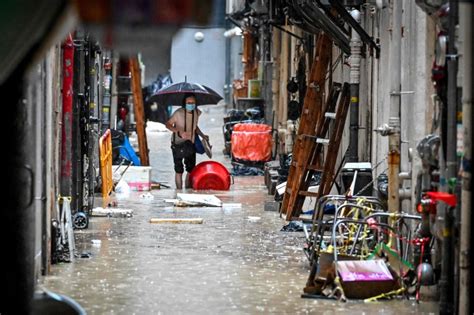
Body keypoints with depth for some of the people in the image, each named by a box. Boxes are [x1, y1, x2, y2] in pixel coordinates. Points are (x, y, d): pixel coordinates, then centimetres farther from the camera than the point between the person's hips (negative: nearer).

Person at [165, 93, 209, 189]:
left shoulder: (197, 113, 1)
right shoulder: (178, 113, -17)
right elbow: (168, 124, -16)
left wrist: (202, 135, 6)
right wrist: (179, 132, -30)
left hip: (190, 144, 5)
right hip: (178, 144, -5)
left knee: (191, 170, 7)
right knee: (179, 170, -1)